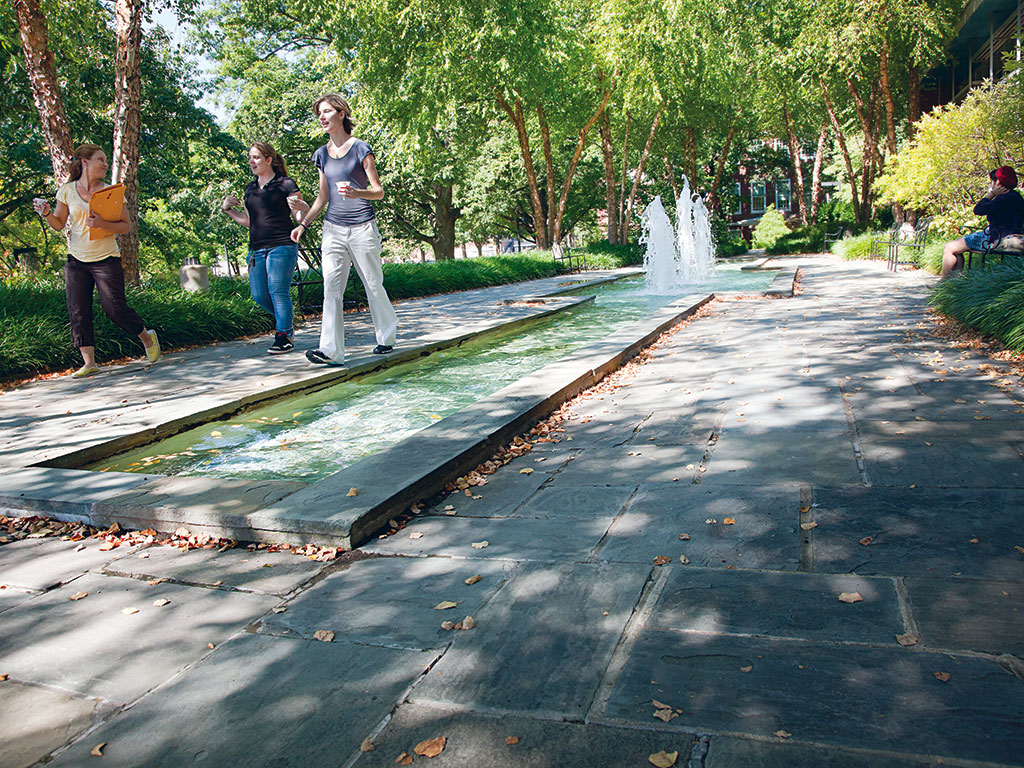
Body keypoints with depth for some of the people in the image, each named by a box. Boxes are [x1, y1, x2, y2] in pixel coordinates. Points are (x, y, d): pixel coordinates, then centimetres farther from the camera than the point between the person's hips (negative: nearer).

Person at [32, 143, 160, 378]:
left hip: (106, 259, -3)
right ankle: (89, 362, 6)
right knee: (78, 312, -1)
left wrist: (102, 224, -20)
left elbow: (126, 225, -4)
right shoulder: (67, 191, 4)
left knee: (114, 307, -9)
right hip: (77, 261, 3)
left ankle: (147, 337, 16)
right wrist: (46, 213, -8)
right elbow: (59, 224, 11)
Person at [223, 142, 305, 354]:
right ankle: (286, 323, 24)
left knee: (278, 290, -12)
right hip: (257, 249, 6)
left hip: (282, 245, -6)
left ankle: (284, 337, -4)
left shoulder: (285, 185, -1)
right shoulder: (250, 189, 18)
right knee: (259, 295, 1)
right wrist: (229, 210, 14)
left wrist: (300, 207, -24)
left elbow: (301, 217, -2)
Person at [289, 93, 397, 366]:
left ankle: (386, 336, 25)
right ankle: (330, 349, -10)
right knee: (331, 287, -7)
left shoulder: (360, 149, -3)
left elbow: (378, 192, -4)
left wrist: (356, 192, -24)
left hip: (362, 227, -4)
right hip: (333, 228, 4)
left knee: (373, 285, 5)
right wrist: (304, 223, 10)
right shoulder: (322, 154, 13)